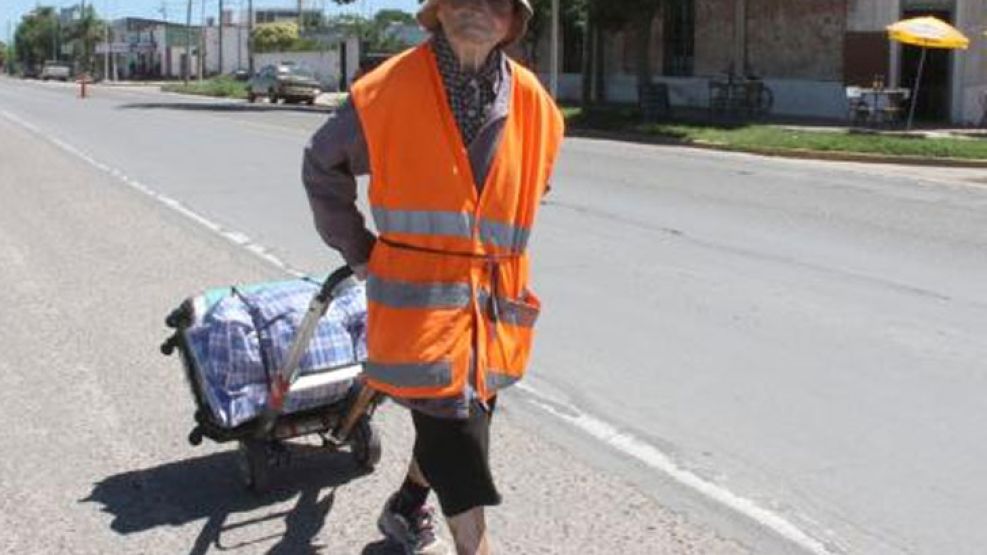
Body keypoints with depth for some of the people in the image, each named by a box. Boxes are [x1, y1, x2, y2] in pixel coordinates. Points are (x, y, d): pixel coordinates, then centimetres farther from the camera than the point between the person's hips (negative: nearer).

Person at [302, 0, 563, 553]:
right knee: (457, 445, -7)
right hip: (419, 300, -5)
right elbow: (323, 166, 4)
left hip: (495, 308, 5)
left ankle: (407, 509, 47)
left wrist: (492, 255, 14)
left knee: (445, 426, 21)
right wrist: (358, 250, 3)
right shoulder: (390, 90, -10)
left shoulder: (534, 103, 2)